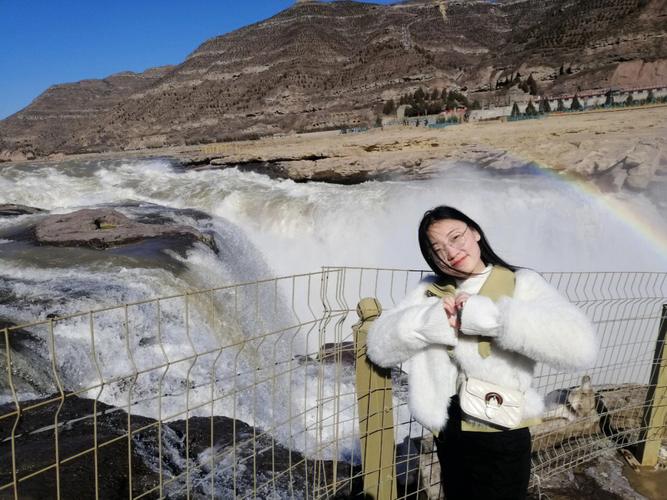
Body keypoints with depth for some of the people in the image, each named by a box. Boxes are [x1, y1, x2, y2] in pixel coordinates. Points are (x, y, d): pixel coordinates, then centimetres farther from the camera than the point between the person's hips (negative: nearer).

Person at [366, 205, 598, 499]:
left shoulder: (522, 284, -9)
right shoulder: (430, 290, 2)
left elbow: (581, 346, -26)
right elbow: (379, 346, -6)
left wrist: (484, 314, -26)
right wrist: (432, 319, -21)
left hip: (502, 441, -4)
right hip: (449, 437, 4)